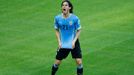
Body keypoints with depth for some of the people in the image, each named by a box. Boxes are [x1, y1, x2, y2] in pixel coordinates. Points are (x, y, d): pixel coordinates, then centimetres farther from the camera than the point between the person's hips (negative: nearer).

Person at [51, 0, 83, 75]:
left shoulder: (75, 18, -14)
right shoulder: (57, 18, -7)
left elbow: (78, 31, -4)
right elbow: (57, 30, 6)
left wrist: (74, 41, -15)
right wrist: (59, 42, -4)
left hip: (74, 43, -2)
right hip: (63, 44, 2)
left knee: (79, 62, -9)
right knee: (57, 62, 5)